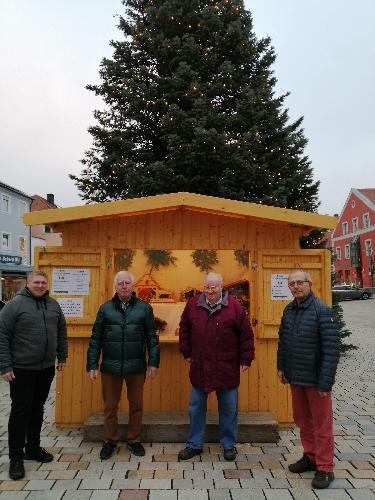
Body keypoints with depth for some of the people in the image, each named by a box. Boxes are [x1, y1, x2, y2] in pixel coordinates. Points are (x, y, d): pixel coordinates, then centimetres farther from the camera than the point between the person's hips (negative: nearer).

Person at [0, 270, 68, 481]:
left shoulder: (53, 305, 6)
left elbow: (61, 332, 14)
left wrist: (62, 356, 11)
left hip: (47, 368, 5)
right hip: (22, 369, -5)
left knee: (38, 409, 16)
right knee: (20, 411, 4)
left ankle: (33, 448, 32)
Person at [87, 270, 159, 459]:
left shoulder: (144, 308, 1)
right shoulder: (105, 308, 3)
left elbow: (152, 337, 2)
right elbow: (95, 339, 4)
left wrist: (153, 362, -2)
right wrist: (92, 365, 0)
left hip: (136, 367, 0)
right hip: (110, 367, 1)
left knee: (136, 405, 12)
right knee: (110, 406, 13)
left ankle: (134, 440, 32)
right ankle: (110, 441, 33)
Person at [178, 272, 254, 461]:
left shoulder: (234, 306, -8)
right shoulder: (193, 304, -1)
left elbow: (246, 334, -3)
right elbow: (184, 330, 11)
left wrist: (246, 359, -3)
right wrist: (187, 353, 9)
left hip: (227, 368, -2)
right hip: (199, 367, 2)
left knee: (228, 408, 12)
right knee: (196, 407, 13)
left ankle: (229, 445, 31)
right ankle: (194, 444, 31)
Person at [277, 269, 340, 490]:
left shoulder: (322, 310, -16)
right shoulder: (289, 310, 5)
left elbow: (332, 347, -18)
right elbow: (283, 341, 14)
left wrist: (326, 381, -20)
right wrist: (281, 367, 11)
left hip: (316, 379, -6)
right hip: (295, 378, 6)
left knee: (322, 424, 7)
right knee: (303, 420, 19)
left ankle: (325, 468, 21)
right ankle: (310, 457, 37)